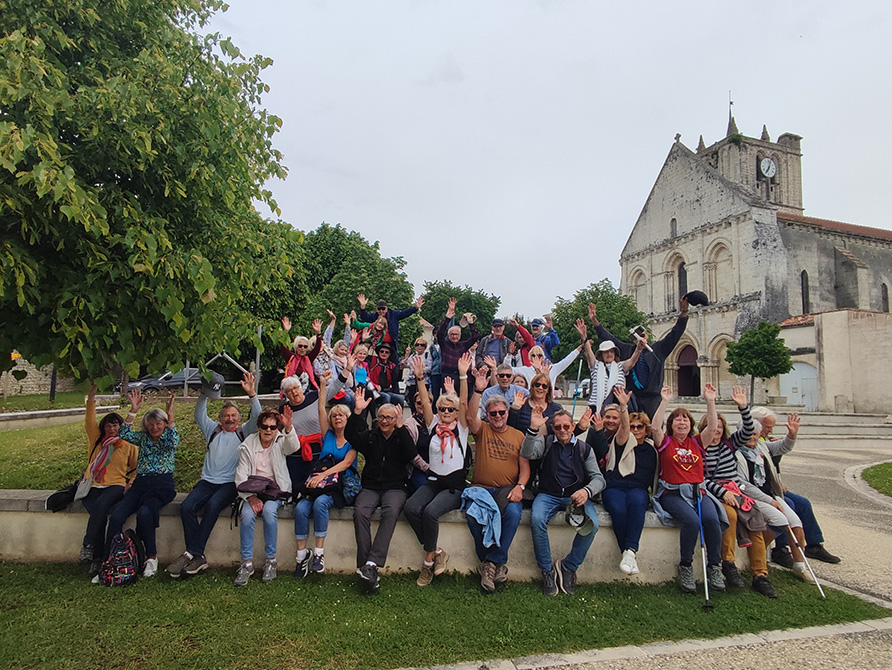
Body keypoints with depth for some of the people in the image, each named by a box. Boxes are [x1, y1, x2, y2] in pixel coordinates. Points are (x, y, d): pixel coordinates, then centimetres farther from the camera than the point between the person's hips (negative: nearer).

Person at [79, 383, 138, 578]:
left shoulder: (129, 445, 13)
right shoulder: (97, 439, 18)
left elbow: (136, 467, 17)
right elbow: (89, 422, 8)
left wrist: (131, 483, 0)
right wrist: (91, 397, 0)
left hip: (115, 485, -1)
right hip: (92, 485, 2)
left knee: (100, 505, -34)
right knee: (99, 514, -27)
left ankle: (88, 546, -26)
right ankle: (98, 558, -24)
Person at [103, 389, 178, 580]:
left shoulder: (170, 438, 9)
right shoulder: (143, 437, 17)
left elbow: (173, 442, -16)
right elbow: (124, 435, -1)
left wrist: (170, 415, -17)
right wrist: (134, 410, -5)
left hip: (162, 484, -4)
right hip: (140, 483, 4)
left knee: (144, 513, -33)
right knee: (116, 516, -23)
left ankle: (151, 556, -17)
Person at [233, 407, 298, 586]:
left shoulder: (281, 441, 0)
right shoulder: (248, 445, 2)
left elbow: (294, 447, -25)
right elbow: (241, 476, -2)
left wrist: (288, 427, -44)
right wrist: (251, 496, -17)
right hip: (253, 490, 1)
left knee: (269, 511, -30)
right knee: (246, 514, -27)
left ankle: (270, 561, -16)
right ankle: (247, 563, -14)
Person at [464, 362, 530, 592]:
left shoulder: (518, 436, 15)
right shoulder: (482, 430, 10)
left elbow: (525, 466, 9)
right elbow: (471, 416, -13)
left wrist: (520, 486, -11)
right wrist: (478, 390, -25)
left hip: (508, 490, 1)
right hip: (480, 487, -1)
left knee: (513, 512, -32)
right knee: (472, 513, -31)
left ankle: (491, 562, -17)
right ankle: (497, 564, -13)